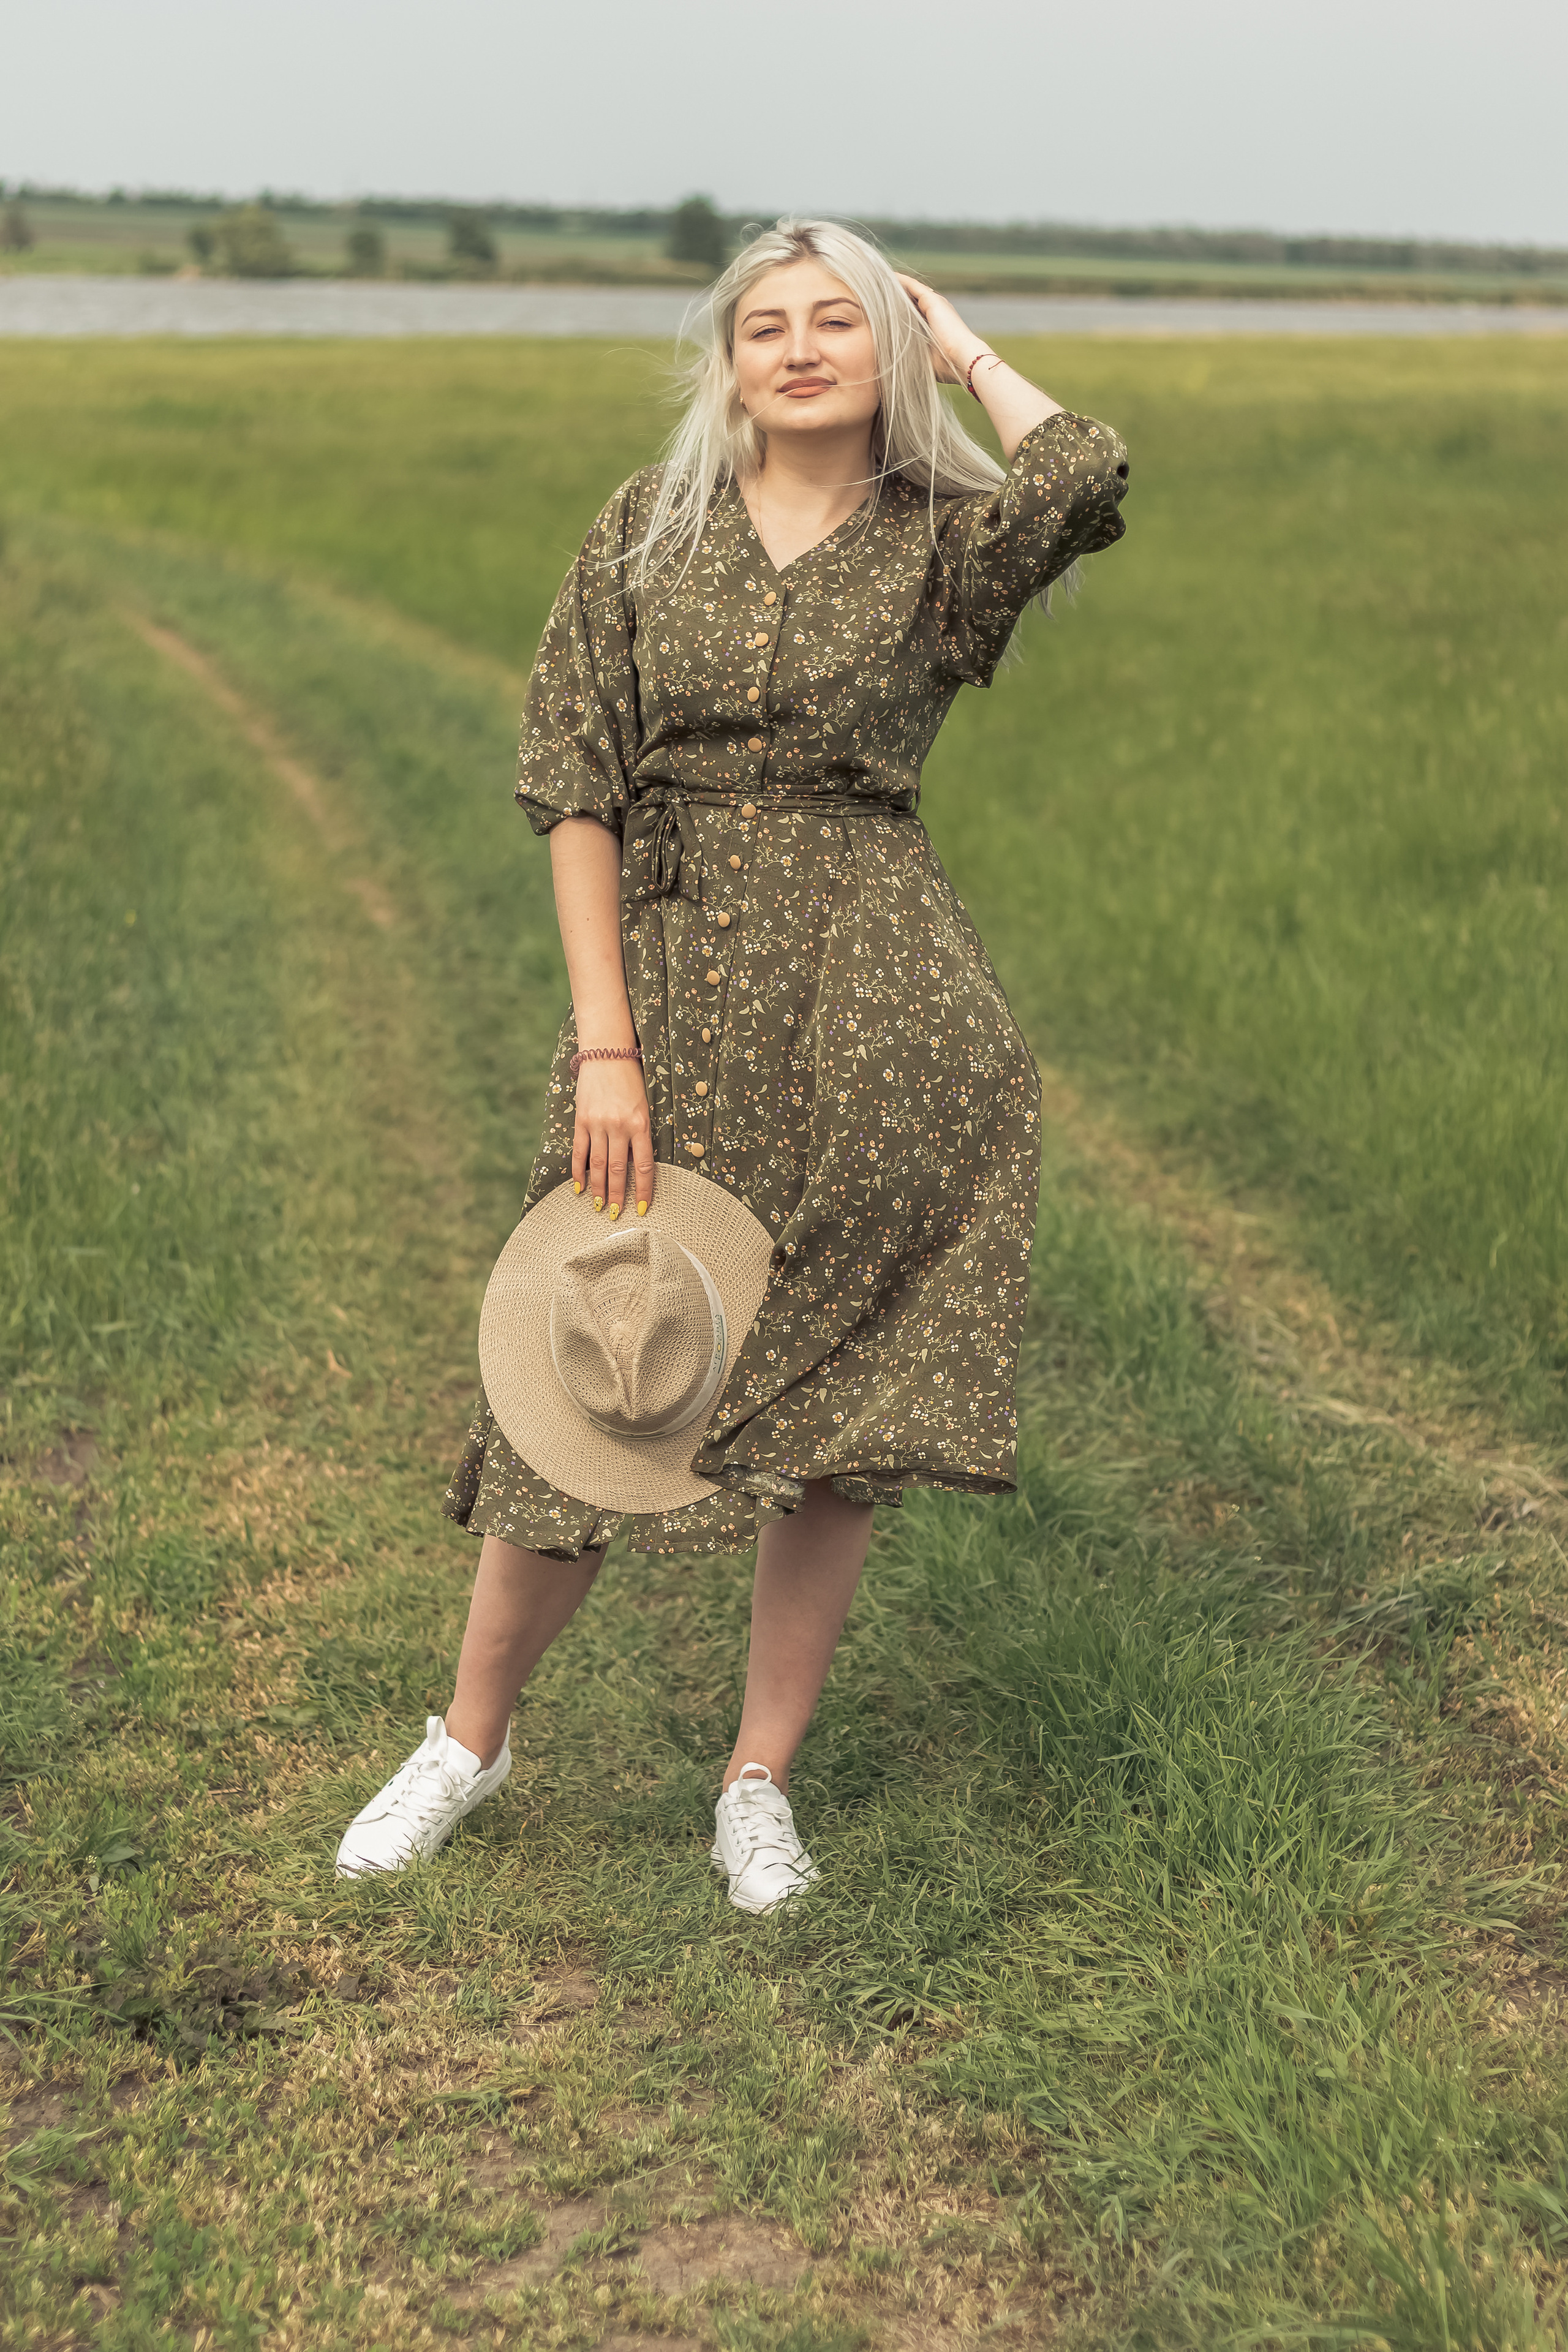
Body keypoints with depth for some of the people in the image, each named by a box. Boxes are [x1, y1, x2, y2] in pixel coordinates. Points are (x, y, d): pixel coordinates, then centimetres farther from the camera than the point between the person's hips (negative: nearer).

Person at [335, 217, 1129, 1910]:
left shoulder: (942, 544, 5)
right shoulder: (647, 527, 6)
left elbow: (1085, 482, -19)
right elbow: (574, 787, 0)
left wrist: (965, 347, 1)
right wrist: (606, 1048, -8)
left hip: (876, 1004, 0)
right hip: (668, 976, 1)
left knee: (842, 1398, 4)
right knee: (587, 1393, 5)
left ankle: (759, 1783, 23)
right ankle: (470, 1735, 29)